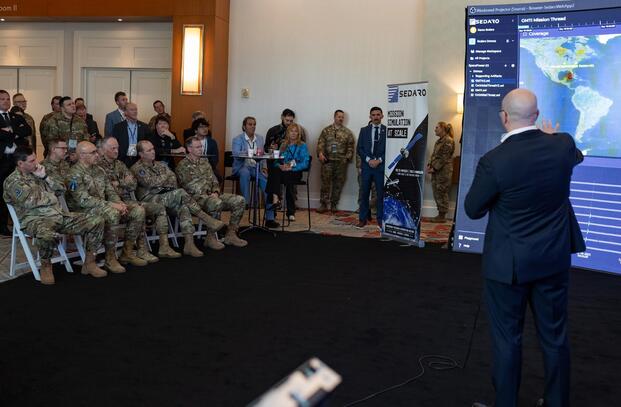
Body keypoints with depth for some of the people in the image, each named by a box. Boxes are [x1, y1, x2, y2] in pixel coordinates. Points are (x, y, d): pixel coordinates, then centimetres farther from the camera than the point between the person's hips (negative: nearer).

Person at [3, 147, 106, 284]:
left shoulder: (37, 173, 20)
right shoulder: (13, 181, -1)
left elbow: (61, 189, 17)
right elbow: (30, 202, -15)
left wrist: (45, 177, 2)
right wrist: (52, 197, 2)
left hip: (59, 215, 7)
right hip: (35, 219, -7)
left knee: (96, 221, -7)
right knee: (47, 235, -44)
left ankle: (89, 263, 1)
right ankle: (46, 266, -12)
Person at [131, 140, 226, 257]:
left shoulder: (160, 165, 23)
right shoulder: (137, 168, 2)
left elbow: (173, 178, 11)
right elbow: (150, 183, -12)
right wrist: (165, 177, 2)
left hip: (167, 198, 6)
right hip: (149, 199, -6)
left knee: (184, 207, -28)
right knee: (180, 193, -29)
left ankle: (189, 243, -35)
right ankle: (207, 219, -26)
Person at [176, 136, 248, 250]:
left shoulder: (205, 162, 21)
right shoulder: (183, 165, -1)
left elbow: (214, 181, 20)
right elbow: (188, 187, -10)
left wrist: (215, 192, -3)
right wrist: (207, 196, -16)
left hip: (212, 195, 7)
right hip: (196, 198, -7)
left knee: (240, 200, -12)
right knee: (217, 203, -39)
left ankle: (231, 235, -8)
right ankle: (210, 238, -24)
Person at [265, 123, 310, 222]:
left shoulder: (302, 146, 9)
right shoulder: (283, 146, 22)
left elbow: (305, 163, -4)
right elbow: (276, 161, 15)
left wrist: (291, 168, -16)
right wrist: (280, 166, -9)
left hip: (295, 172, -3)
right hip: (282, 170, 3)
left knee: (287, 176, -38)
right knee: (274, 170, -32)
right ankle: (275, 198, -46)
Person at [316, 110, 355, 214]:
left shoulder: (348, 132, 7)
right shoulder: (326, 130, 6)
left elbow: (351, 147, 4)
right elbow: (320, 143, 0)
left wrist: (347, 158, -8)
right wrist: (320, 153, -16)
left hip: (341, 162, 1)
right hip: (327, 161, -1)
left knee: (338, 184, 6)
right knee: (325, 183, -1)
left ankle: (334, 205, 16)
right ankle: (323, 205, 6)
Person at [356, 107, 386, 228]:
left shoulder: (387, 130, 3)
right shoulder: (364, 130, 8)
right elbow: (359, 149, 4)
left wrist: (379, 160, -11)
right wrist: (368, 160, -9)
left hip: (381, 167, -1)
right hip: (366, 166, 1)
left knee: (381, 194, 1)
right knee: (365, 193, 4)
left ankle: (381, 219, 8)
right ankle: (363, 218, 11)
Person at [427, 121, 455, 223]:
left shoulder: (448, 141, -12)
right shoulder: (438, 141, 16)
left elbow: (444, 158, -17)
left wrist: (434, 168, -17)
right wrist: (429, 165, 4)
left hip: (443, 171, -9)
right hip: (436, 171, 9)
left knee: (441, 193, -3)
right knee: (437, 193, 10)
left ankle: (442, 216, 4)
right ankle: (440, 214, 17)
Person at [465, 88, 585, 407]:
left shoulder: (494, 161, -21)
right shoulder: (563, 145, -7)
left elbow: (472, 210, -8)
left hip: (508, 262, -4)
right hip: (554, 258, 5)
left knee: (507, 338, 9)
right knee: (554, 335, 17)